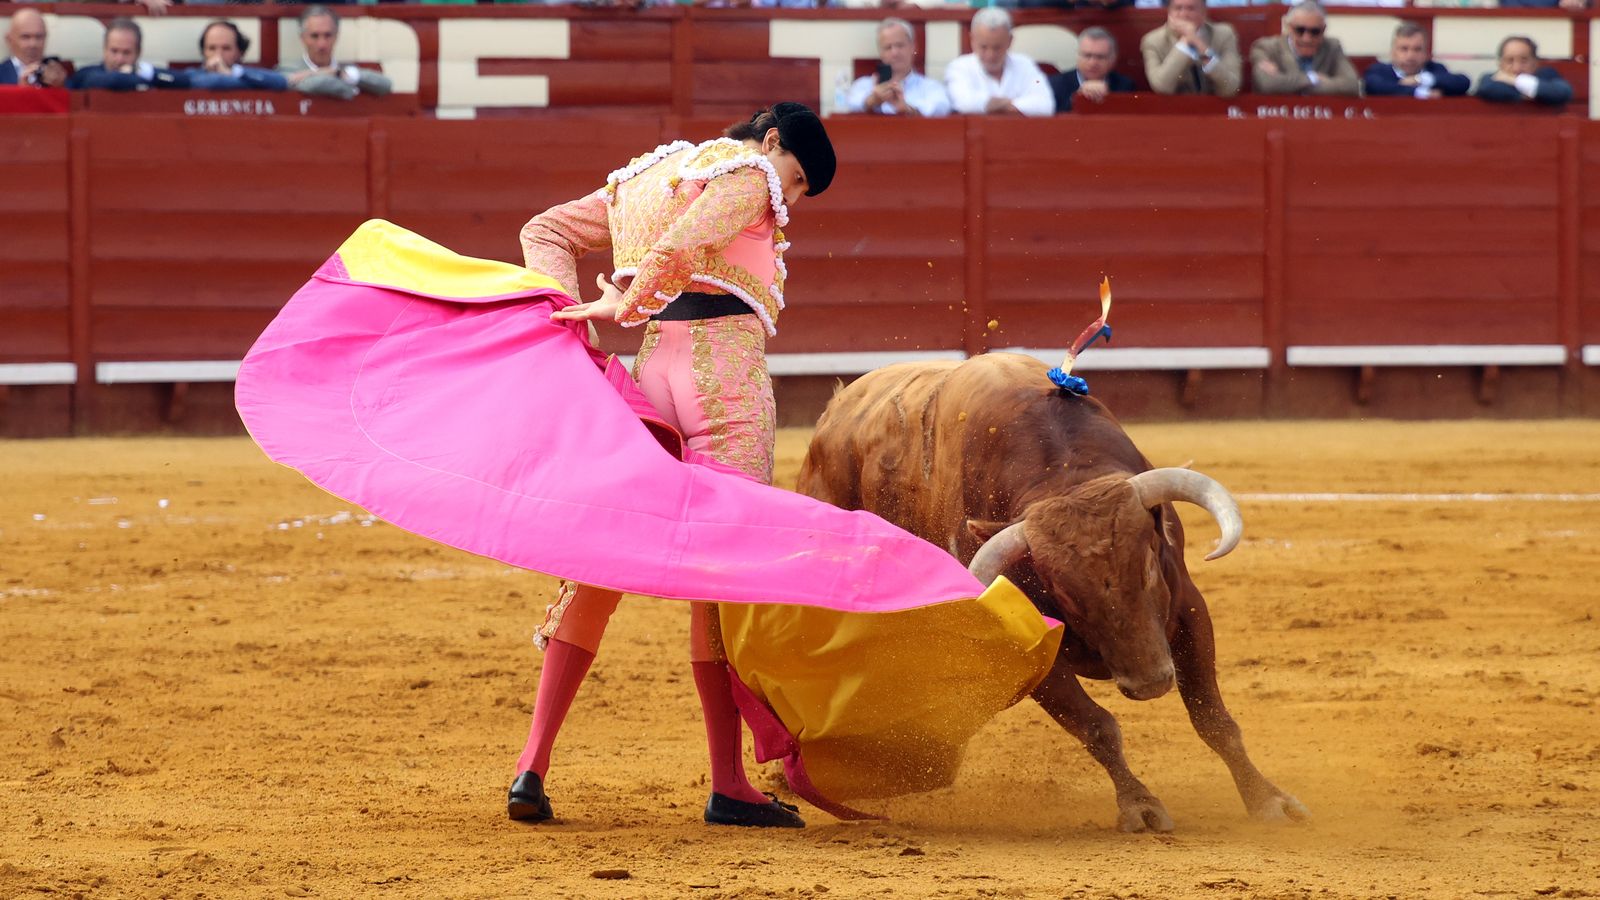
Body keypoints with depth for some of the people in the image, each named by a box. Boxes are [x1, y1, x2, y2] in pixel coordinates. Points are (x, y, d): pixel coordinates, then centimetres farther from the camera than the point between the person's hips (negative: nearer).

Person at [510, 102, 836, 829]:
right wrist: (625, 307, -6)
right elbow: (683, 244, -18)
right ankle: (729, 784, -5)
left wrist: (570, 309, 7)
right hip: (726, 366, -7)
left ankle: (533, 767, 2)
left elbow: (546, 231, 24)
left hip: (653, 364, 7)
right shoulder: (748, 175, -1)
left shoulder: (644, 179, 25)